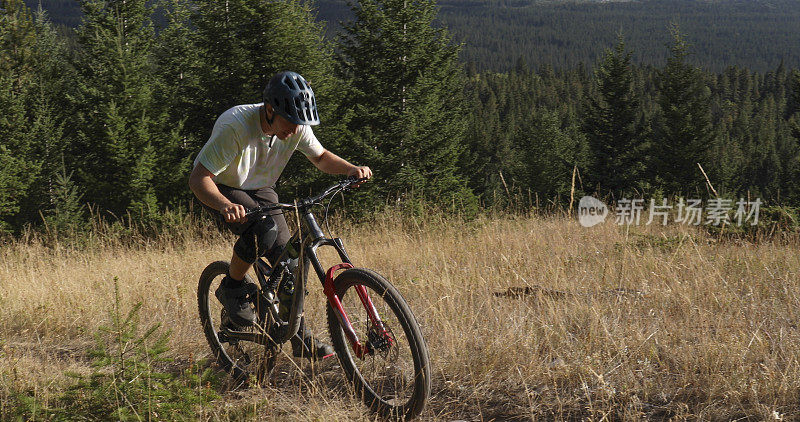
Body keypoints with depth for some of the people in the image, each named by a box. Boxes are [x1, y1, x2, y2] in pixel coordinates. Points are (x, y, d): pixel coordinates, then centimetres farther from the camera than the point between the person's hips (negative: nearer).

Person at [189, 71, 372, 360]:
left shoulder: (296, 127, -18)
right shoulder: (235, 126, -35)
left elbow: (320, 157, 2)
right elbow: (198, 178, -36)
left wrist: (351, 169, -18)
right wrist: (225, 206, -56)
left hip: (260, 190, 5)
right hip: (222, 190, -5)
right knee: (265, 230, -33)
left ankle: (300, 337, 8)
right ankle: (232, 287, -7)